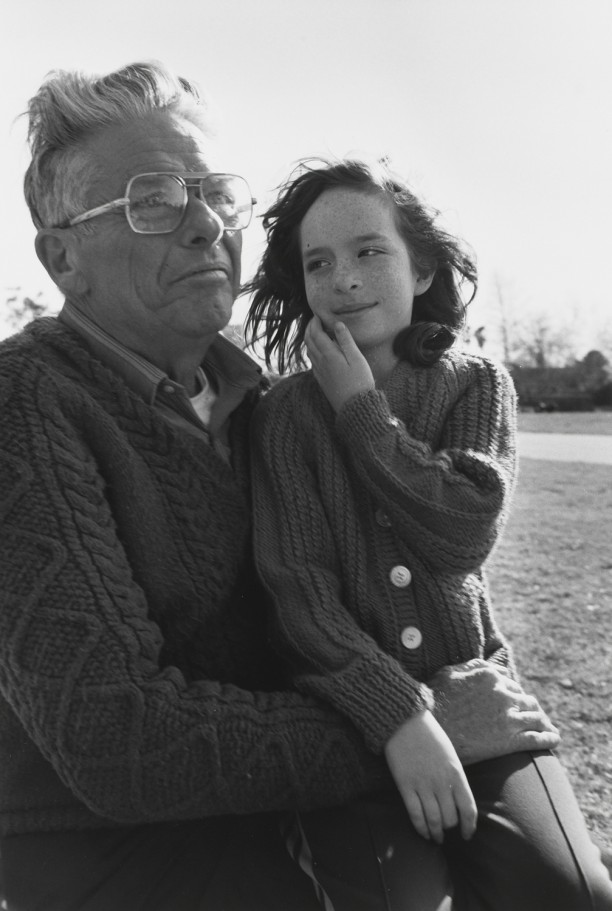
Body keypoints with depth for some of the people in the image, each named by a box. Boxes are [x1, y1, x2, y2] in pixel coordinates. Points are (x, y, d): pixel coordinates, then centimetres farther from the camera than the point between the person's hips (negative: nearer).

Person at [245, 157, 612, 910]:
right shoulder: (286, 413, -4)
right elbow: (297, 592, -12)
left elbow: (463, 534, -14)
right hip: (351, 715, -1)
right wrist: (400, 718, -23)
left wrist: (360, 407, -11)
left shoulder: (478, 386, 1)